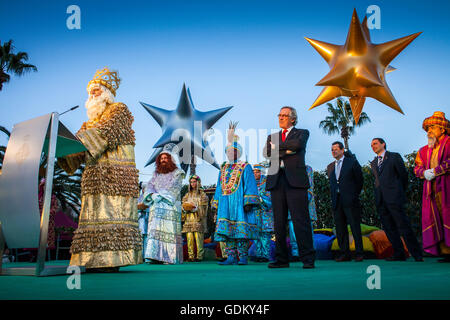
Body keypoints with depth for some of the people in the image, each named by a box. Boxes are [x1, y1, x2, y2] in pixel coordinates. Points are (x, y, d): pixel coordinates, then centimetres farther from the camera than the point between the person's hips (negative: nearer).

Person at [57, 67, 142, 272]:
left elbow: (107, 132, -13)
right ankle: (94, 261, -1)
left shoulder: (119, 110, 5)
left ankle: (112, 260, -13)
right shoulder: (90, 122, 27)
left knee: (112, 214, -12)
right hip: (94, 176, 7)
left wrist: (78, 142, -20)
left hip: (115, 174, -7)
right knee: (95, 216, 0)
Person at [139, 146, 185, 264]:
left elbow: (174, 188, -5)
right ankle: (155, 256, -9)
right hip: (156, 207, 4)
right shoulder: (156, 174, 21)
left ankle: (170, 258, -9)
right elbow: (150, 186, 11)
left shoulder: (177, 173, 7)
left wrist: (160, 196, -12)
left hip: (170, 206, -4)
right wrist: (152, 195, -10)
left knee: (169, 231, -10)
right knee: (155, 230, -7)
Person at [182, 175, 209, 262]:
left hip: (198, 220, -3)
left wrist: (195, 208, -14)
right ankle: (191, 256, 2)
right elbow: (183, 205, 17)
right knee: (189, 239, -3)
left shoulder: (202, 194, 7)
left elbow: (203, 208, 1)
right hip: (189, 220, 3)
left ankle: (199, 256, -6)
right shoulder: (187, 195, 19)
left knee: (198, 238, -9)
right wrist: (185, 208, -5)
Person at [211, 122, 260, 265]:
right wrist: (217, 204, 15)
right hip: (225, 203, 5)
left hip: (239, 203, -5)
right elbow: (219, 188, 21)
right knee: (227, 230, 1)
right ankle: (231, 257, 4)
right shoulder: (223, 169, 19)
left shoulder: (245, 167, 3)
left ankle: (243, 257, 0)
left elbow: (250, 185, -4)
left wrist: (248, 202, -14)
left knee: (241, 230, -6)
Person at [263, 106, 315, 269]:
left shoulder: (302, 133, 14)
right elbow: (266, 153, 5)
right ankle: (281, 259, 10)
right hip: (276, 181, 4)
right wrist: (287, 150, -4)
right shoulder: (272, 136, 25)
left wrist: (277, 146, 1)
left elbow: (297, 144, -9)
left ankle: (308, 259, -2)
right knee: (279, 222, 3)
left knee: (301, 220, -8)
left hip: (295, 180, -4)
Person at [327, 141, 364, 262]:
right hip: (336, 201, 5)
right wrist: (333, 198, 10)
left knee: (355, 227, -4)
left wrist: (355, 195, 6)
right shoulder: (330, 166, 18)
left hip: (349, 200, -5)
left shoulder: (352, 162, 5)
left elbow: (359, 180, 6)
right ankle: (345, 254, 9)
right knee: (340, 228, 4)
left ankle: (359, 253, 2)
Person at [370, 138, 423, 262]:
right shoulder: (373, 163, 20)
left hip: (394, 197, -6)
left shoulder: (395, 157, 4)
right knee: (389, 228, 5)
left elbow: (403, 175, 5)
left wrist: (399, 192, 11)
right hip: (380, 199, 6)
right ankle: (399, 254, 10)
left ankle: (417, 255, -2)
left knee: (403, 226, -8)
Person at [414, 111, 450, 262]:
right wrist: (424, 173, -3)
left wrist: (435, 171, -13)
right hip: (431, 190, 6)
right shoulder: (424, 150, 21)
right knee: (435, 220, 1)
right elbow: (417, 167, 18)